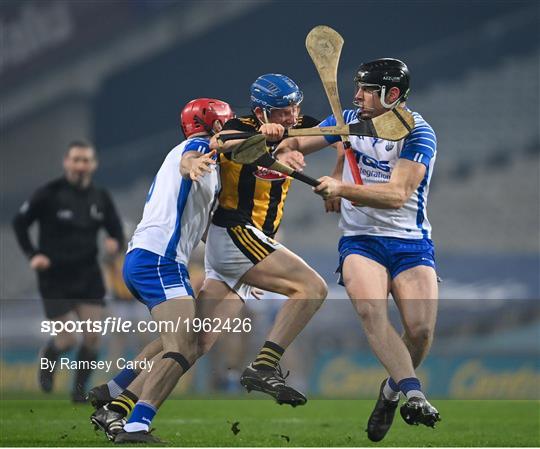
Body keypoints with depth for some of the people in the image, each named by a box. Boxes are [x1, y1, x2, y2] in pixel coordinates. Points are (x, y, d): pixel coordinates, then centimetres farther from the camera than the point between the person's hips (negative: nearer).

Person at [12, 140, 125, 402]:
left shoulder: (100, 198, 3)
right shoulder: (49, 194, -9)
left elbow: (116, 230, 12)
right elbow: (20, 223, 0)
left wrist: (116, 243, -12)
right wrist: (32, 254, -12)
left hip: (88, 275, 4)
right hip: (55, 279, -3)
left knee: (93, 336, -7)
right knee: (68, 339, -4)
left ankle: (79, 390, 12)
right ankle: (48, 359, 32)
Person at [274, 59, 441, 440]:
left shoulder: (419, 134, -10)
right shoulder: (351, 120, 7)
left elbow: (397, 194, -23)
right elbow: (296, 143, 12)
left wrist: (343, 189, -32)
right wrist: (288, 152, -12)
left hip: (411, 241, -2)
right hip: (360, 240, 2)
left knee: (422, 329, -18)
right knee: (371, 310, -28)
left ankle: (392, 391, 12)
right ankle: (415, 394, -37)